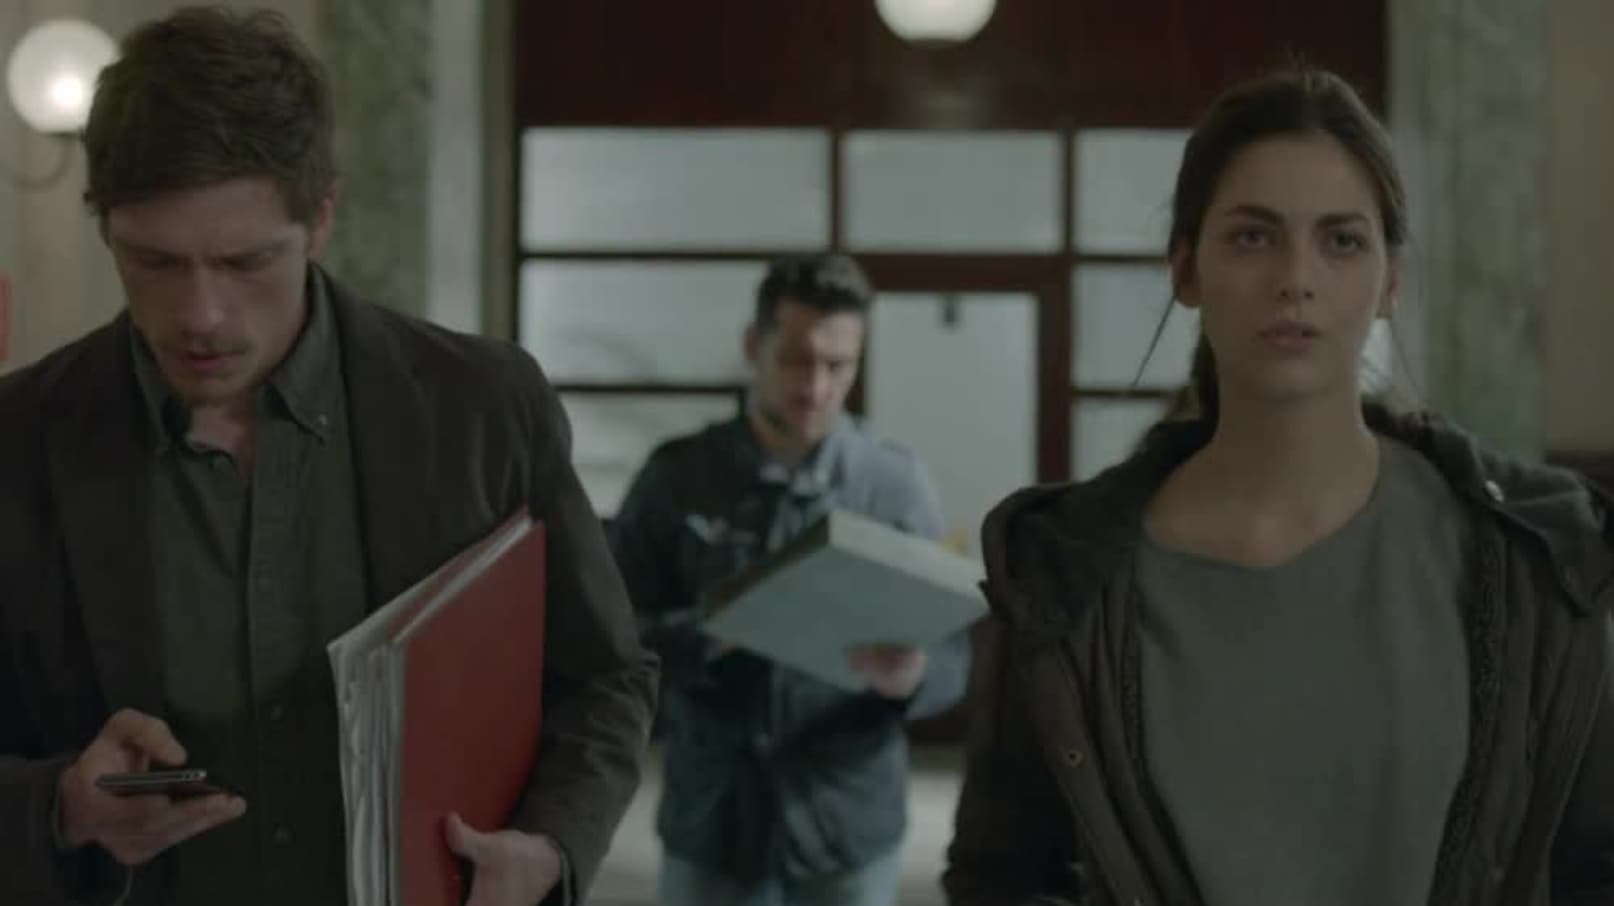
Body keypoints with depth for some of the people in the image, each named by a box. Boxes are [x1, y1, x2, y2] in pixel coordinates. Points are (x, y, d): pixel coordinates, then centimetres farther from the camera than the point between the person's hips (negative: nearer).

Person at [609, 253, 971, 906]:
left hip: (848, 826, 0)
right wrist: (702, 633, -21)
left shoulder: (895, 483, -1)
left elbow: (954, 652, 0)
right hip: (711, 821, 0)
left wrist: (910, 677, -23)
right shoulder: (679, 476, 0)